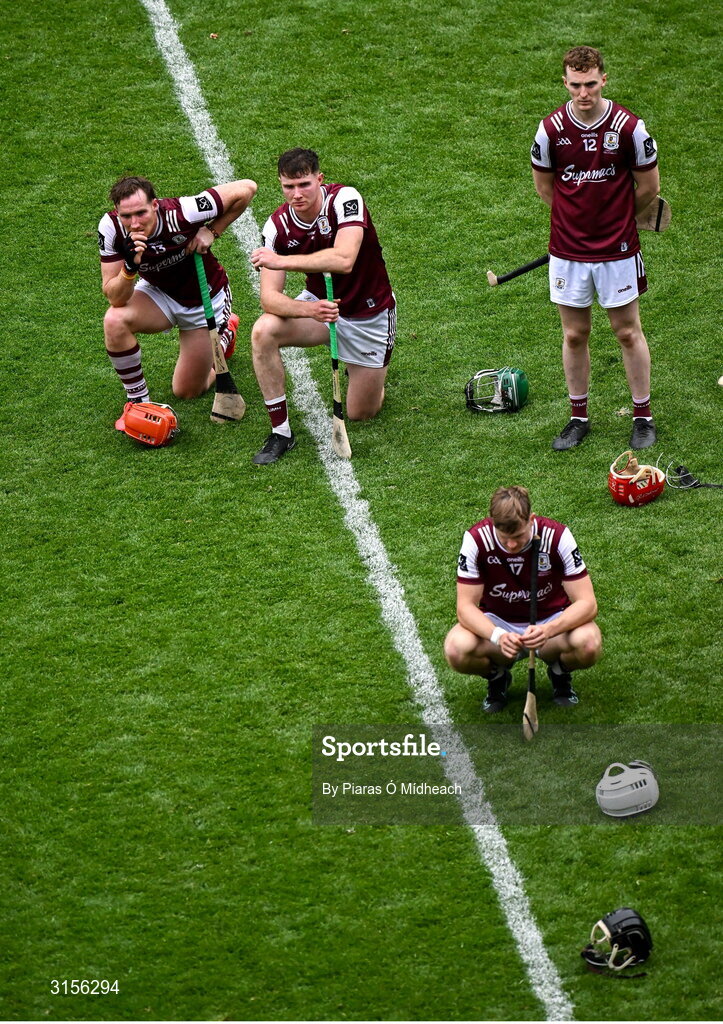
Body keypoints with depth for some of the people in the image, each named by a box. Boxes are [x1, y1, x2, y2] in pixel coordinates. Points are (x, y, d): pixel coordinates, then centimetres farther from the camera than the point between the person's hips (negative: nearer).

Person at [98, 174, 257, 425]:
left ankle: (223, 332, 35)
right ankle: (138, 401, -9)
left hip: (206, 300, -2)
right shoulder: (111, 228, -27)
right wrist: (130, 267, -45)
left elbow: (246, 188, -25)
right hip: (158, 293, 2)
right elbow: (115, 298, -27)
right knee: (114, 321, -31)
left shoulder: (182, 214, -36)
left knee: (187, 391, 5)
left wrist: (212, 232, -23)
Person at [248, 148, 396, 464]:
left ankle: (374, 372, 39)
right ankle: (280, 432, -16)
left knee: (361, 413, 2)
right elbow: (269, 296, -22)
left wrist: (282, 261, -44)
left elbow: (344, 260, -42)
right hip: (319, 303, 3)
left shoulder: (345, 199, -26)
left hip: (368, 314, -3)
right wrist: (308, 310, -43)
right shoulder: (277, 226, -16)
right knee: (264, 331, -28)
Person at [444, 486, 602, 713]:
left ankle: (560, 672, 4)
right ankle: (497, 675, 5)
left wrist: (548, 630, -41)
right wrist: (498, 636, -40)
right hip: (497, 624, 1)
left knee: (589, 644, -34)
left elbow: (587, 603, -22)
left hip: (552, 621, 0)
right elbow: (465, 607, -19)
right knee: (456, 649, -32)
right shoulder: (476, 539, -20)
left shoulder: (557, 536, -21)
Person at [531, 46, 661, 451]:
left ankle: (643, 417, 19)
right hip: (568, 249, 2)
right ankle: (578, 417, 23)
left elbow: (649, 187, 2)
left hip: (617, 250, -2)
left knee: (628, 332, 7)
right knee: (575, 335, 10)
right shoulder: (552, 129, -7)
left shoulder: (629, 127, -11)